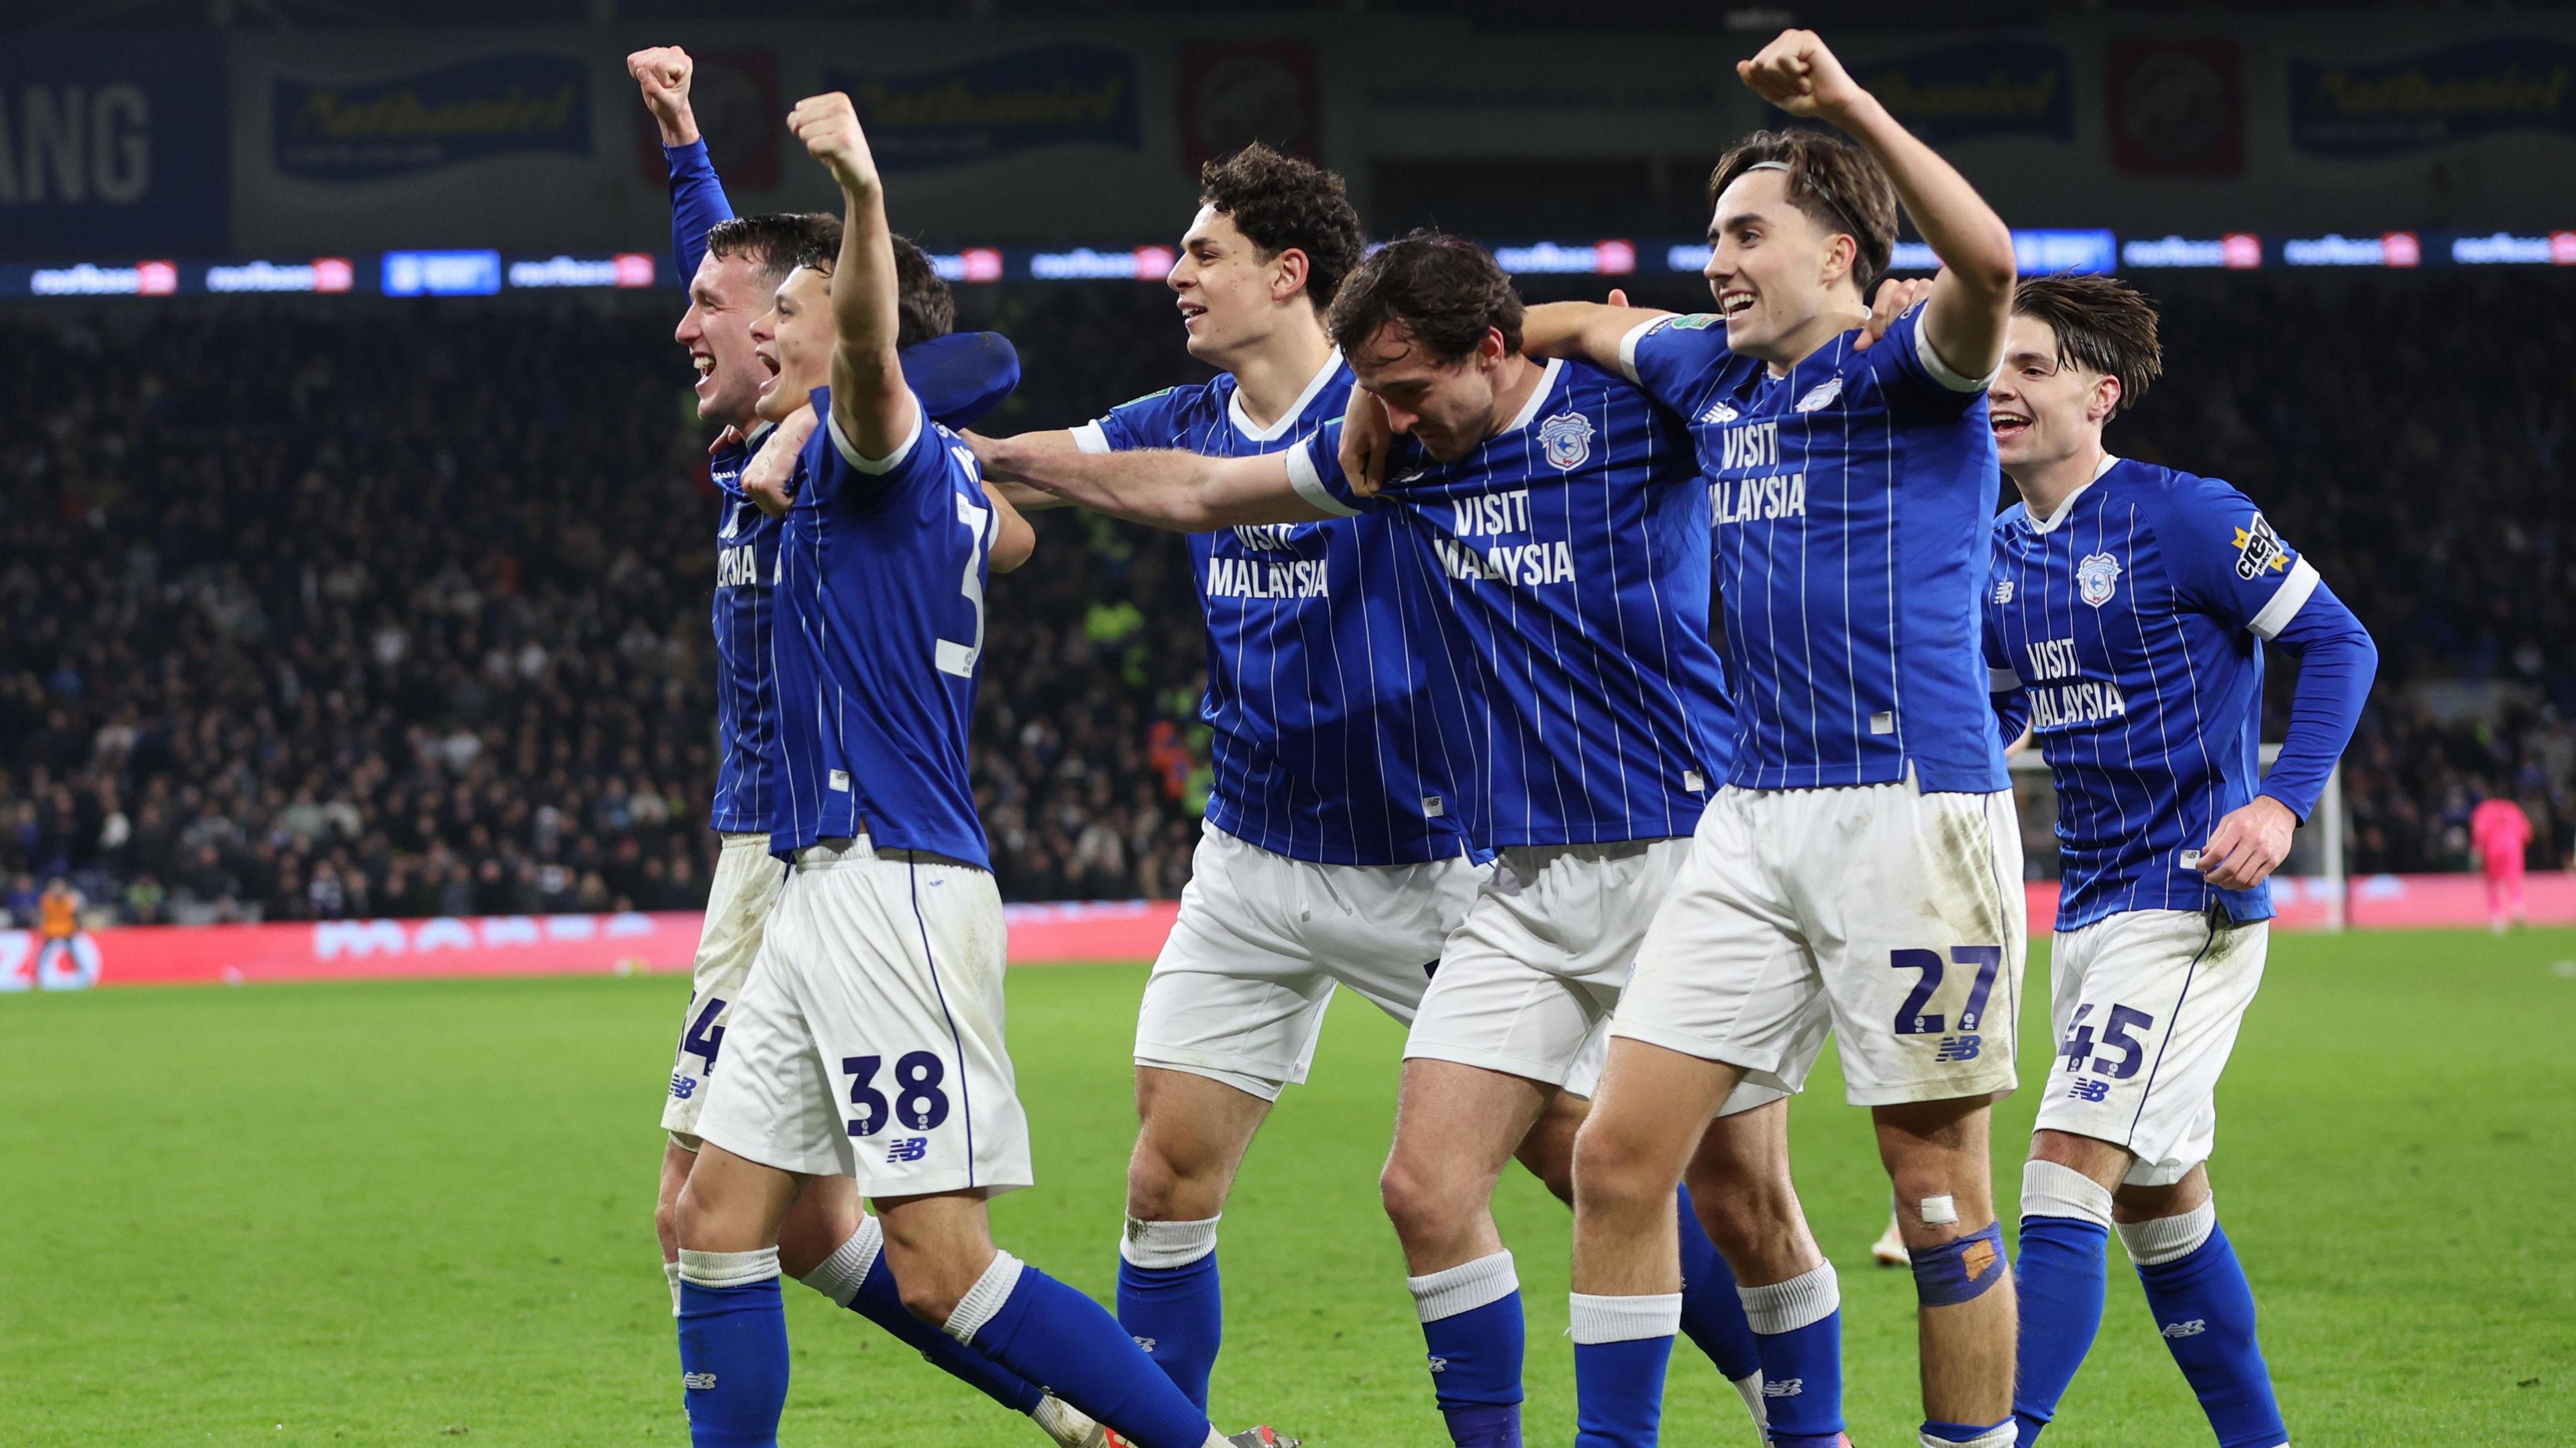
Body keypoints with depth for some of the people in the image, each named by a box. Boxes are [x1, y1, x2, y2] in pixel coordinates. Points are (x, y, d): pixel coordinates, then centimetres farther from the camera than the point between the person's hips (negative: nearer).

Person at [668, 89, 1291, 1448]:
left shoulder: (871, 434, -8)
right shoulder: (940, 477, 17)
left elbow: (873, 346, -31)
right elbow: (1009, 533, 39)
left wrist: (864, 196, -51)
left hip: (895, 887, -10)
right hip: (820, 890, 10)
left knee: (939, 1264, -11)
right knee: (715, 1220, 7)